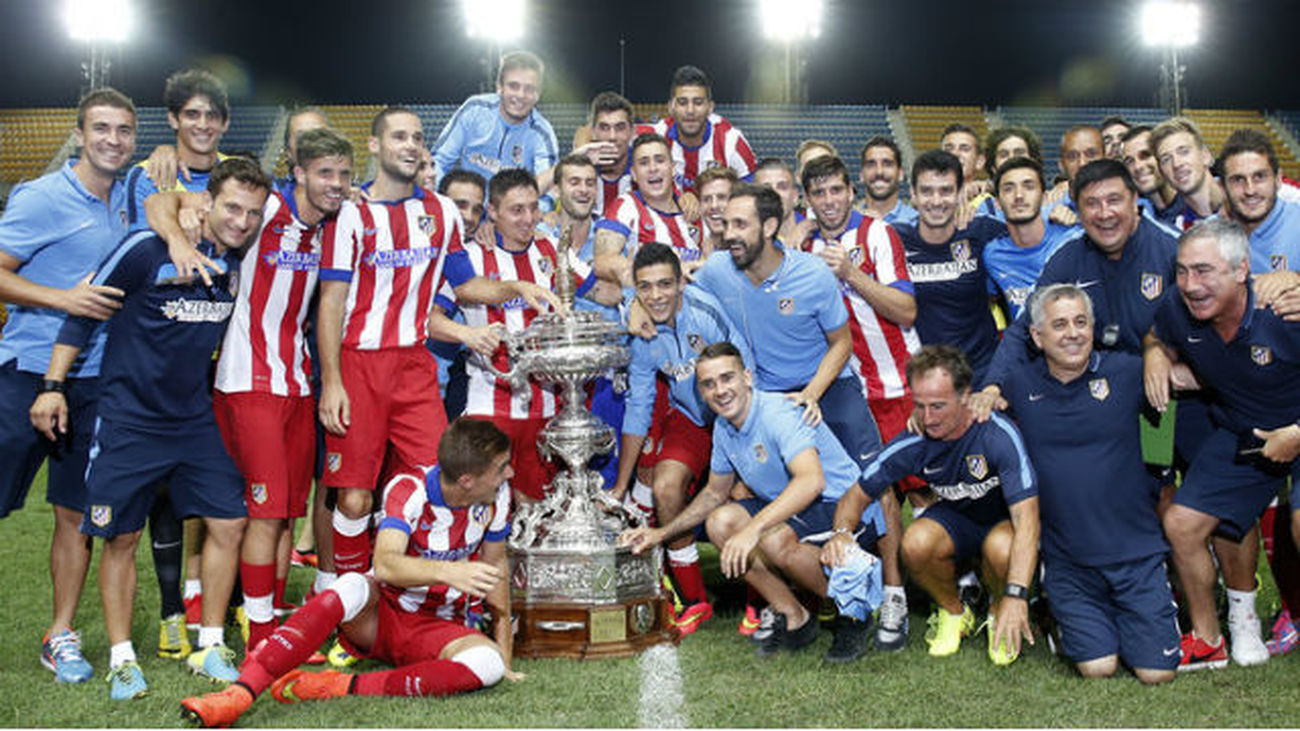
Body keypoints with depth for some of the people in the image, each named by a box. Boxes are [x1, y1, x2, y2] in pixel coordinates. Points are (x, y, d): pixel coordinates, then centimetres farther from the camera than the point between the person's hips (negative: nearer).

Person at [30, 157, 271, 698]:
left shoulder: (244, 264, 0)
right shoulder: (148, 250, -14)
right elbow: (83, 312, -6)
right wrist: (53, 385, -10)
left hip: (196, 419, 5)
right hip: (129, 419, -4)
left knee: (228, 524, 0)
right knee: (122, 537, 1)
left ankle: (210, 647, 15)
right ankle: (122, 658, 15)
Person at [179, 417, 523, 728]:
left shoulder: (497, 495, -8)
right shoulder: (408, 489, -19)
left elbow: (495, 567, 5)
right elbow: (385, 564, -35)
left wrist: (505, 652, 3)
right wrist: (447, 571, -53)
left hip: (440, 629, 3)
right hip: (381, 614, -3)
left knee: (488, 663, -31)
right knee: (350, 587, -37)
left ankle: (340, 688, -28)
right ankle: (239, 694, -39)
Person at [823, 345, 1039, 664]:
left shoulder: (999, 435, -30)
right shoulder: (914, 443, -18)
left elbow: (1026, 517, -37)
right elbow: (858, 494, -6)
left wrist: (1016, 595, -49)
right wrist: (841, 533, -29)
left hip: (1005, 522, -3)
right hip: (956, 518, 3)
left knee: (1001, 548, -38)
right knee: (916, 543, -30)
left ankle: (1001, 613, -1)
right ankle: (953, 612, 2)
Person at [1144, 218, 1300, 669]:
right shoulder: (1177, 312, -13)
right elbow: (1159, 339, 13)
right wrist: (1156, 356, -9)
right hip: (1238, 435, 4)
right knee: (1182, 523, -3)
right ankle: (1208, 640, 16)